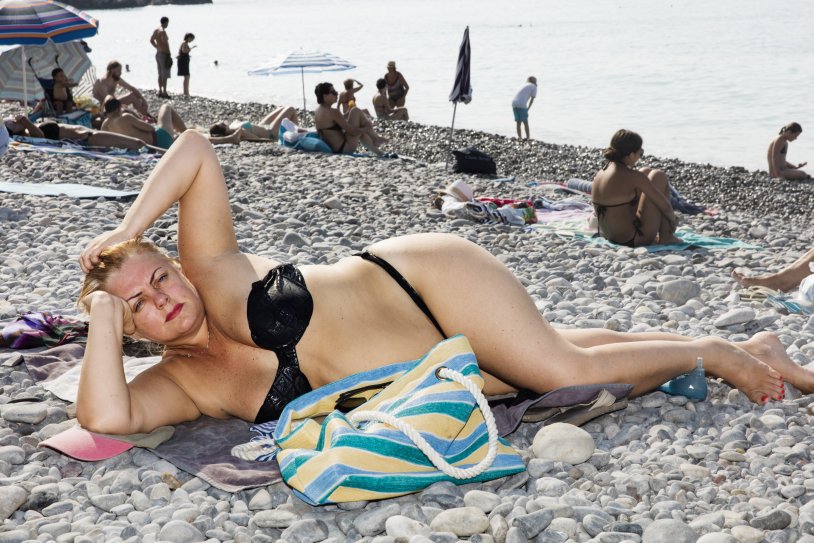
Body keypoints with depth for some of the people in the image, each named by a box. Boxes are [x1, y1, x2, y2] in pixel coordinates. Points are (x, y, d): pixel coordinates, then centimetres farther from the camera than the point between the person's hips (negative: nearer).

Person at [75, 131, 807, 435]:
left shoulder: (210, 271, -15)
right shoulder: (178, 383, -5)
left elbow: (196, 150, -19)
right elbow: (106, 417, -23)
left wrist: (127, 234, -20)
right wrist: (102, 312, -18)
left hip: (418, 279, -5)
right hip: (440, 367, 5)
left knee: (567, 369, -16)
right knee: (561, 361, 12)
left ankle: (721, 353, 13)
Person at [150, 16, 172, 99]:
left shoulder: (156, 30, 10)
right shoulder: (163, 31, -17)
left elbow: (151, 40, 21)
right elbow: (165, 43, -24)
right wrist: (169, 54, -20)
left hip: (158, 53, 9)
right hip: (164, 54, -9)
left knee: (160, 74, 14)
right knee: (165, 75, -5)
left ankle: (160, 92, 18)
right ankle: (164, 92, -5)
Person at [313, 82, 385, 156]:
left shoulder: (317, 111, 6)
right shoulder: (333, 112, -20)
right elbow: (352, 131, -18)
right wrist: (367, 129, -2)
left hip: (334, 149, 9)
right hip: (345, 148, -9)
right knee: (356, 112, -4)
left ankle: (376, 151, 30)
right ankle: (375, 138, 8)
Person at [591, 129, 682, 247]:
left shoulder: (601, 172, 2)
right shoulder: (632, 177, -20)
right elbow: (664, 206, -13)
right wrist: (673, 220, 9)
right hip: (634, 240, -8)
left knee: (646, 172, 21)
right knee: (659, 177, 5)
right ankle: (665, 236, 10)